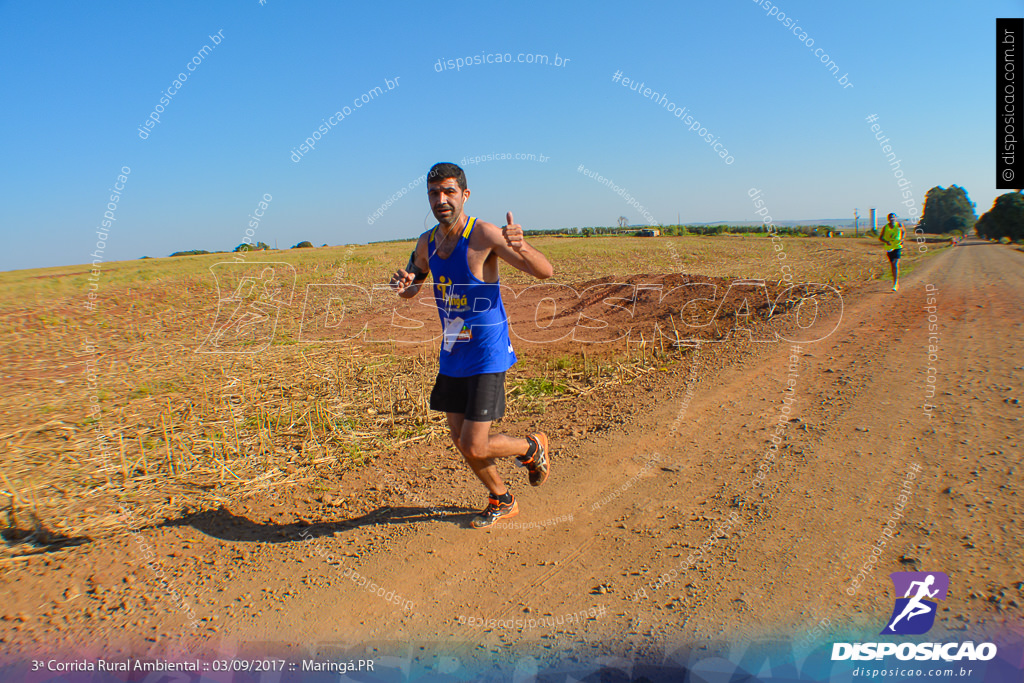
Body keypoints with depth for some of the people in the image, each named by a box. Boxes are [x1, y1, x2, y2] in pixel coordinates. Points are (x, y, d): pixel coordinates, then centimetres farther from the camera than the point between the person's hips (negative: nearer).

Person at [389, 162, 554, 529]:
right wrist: (403, 285, -7)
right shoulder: (426, 242, 4)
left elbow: (545, 271, -18)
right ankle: (502, 502, 36)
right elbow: (411, 287, 18)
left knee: (475, 447, -8)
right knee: (460, 441, 13)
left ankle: (533, 448, 23)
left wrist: (520, 245, -39)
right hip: (452, 356, 7)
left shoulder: (484, 234, -16)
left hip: (487, 356, -7)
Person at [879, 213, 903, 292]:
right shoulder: (885, 227, -3)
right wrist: (886, 241, -20)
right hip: (889, 248, 3)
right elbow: (880, 238, -1)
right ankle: (897, 282, 30)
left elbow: (903, 232, 17)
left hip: (897, 247, -3)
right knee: (892, 266, 11)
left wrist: (902, 239, 0)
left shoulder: (899, 225, -4)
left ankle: (895, 285, -18)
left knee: (895, 265, -16)